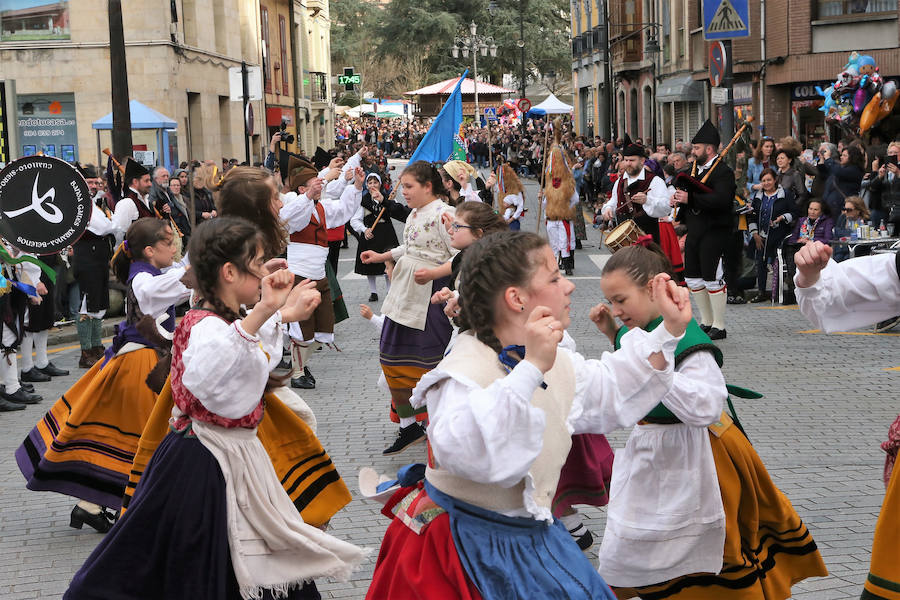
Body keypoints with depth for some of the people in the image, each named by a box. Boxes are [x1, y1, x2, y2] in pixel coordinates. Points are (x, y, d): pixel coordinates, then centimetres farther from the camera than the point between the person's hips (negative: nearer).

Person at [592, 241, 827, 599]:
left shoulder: (685, 337, -26)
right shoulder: (643, 328, 0)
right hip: (651, 457, 9)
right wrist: (614, 334, 6)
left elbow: (705, 408, -36)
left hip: (688, 462, -9)